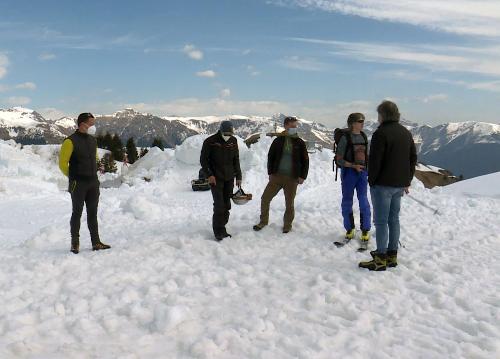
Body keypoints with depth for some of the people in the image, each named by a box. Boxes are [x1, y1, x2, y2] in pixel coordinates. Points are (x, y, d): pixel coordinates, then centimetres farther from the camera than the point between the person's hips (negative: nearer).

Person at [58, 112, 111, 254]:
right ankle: (75, 243, 11)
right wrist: (74, 177, 4)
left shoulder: (93, 140, 11)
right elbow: (62, 164, -7)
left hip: (93, 183, 6)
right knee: (77, 213, 1)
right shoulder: (71, 141, -11)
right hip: (78, 184, -6)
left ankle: (96, 243, 14)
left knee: (92, 213, 9)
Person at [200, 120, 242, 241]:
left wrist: (238, 177, 11)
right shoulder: (210, 141, -9)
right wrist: (209, 175, -14)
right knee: (219, 206, -10)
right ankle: (219, 232, -2)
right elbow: (203, 159, -5)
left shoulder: (233, 141, 6)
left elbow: (236, 160, 14)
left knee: (227, 205, 7)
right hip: (215, 178, -5)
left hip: (229, 178, 5)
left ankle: (222, 229, 18)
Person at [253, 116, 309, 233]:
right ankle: (263, 221, 18)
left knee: (289, 203, 6)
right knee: (265, 198, -1)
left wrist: (303, 176, -3)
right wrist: (270, 172, 1)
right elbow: (270, 157, 9)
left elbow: (305, 161, 5)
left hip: (292, 178, -1)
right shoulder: (278, 140, 3)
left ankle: (287, 226, 23)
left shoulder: (300, 143, 1)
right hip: (276, 176, 1)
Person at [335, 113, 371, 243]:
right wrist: (353, 165, -19)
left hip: (362, 173, 3)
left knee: (363, 201, -2)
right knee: (347, 202, 6)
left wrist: (369, 171, 13)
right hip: (348, 172, -3)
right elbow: (339, 159, -9)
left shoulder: (364, 136, 8)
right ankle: (350, 229, 22)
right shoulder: (345, 138, -8)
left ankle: (365, 230, 10)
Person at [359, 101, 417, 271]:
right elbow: (413, 158, 17)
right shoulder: (406, 133, 13)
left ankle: (381, 259, 0)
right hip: (399, 185, 8)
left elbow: (374, 160, -18)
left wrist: (372, 180, -7)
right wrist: (407, 181, 19)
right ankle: (392, 255, 20)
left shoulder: (381, 133, -14)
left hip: (383, 184, -8)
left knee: (381, 221, -3)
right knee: (394, 219, 14)